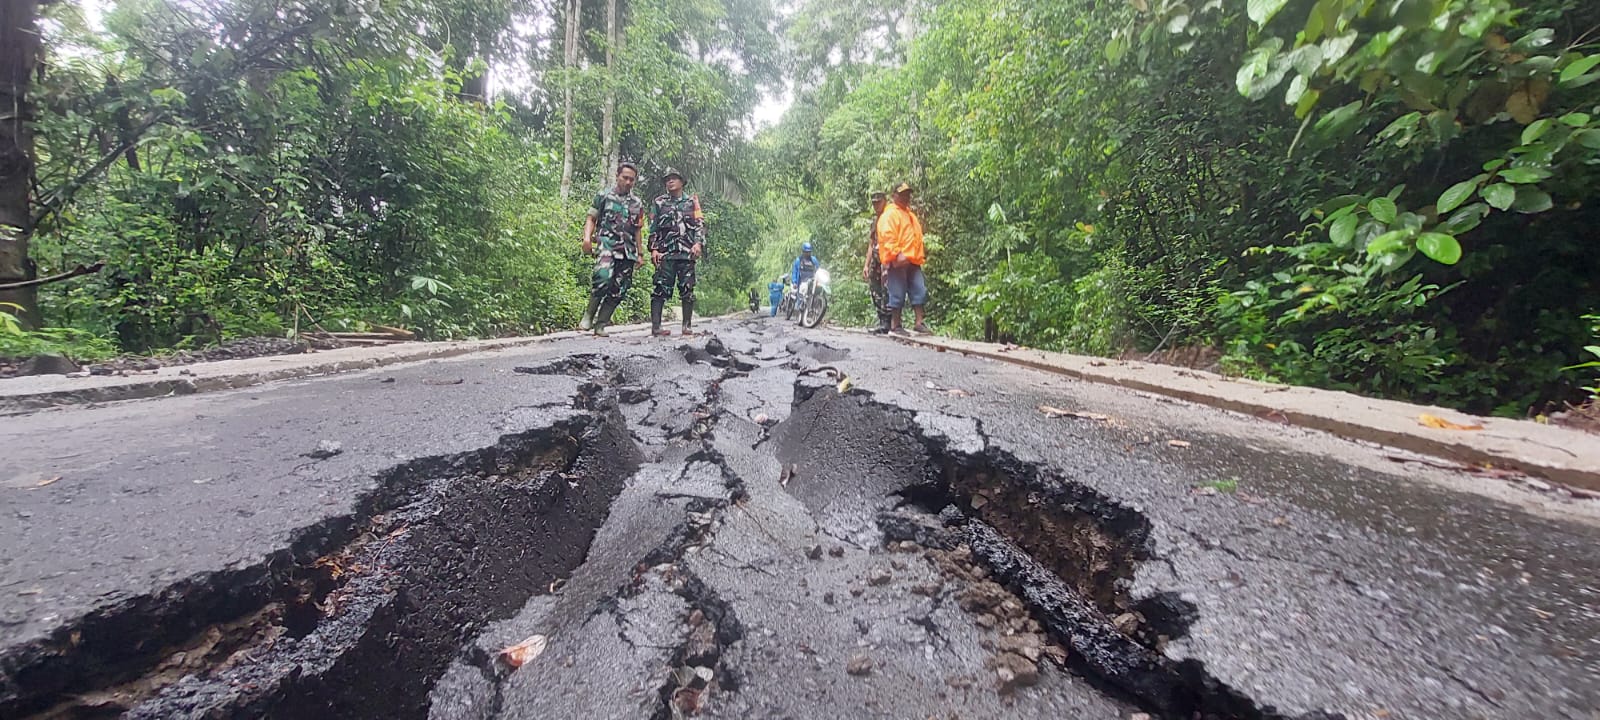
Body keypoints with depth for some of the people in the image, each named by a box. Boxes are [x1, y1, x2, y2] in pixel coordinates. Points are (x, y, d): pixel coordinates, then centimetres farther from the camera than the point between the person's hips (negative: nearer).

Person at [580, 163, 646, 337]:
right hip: (606, 245, -4)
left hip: (628, 251, 4)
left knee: (618, 290, -2)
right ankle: (589, 315, -11)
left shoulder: (637, 204, 19)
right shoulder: (603, 197, 10)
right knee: (603, 278, -28)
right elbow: (591, 219, 8)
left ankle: (600, 325, 6)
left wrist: (640, 254, 16)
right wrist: (587, 238, -9)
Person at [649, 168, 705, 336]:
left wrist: (699, 243, -9)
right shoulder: (659, 203, 15)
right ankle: (655, 326, -7)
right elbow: (653, 228, 12)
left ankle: (687, 326, 5)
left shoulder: (692, 202, 15)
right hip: (665, 253, 0)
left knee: (687, 289, -1)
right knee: (661, 289, -7)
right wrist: (653, 249, 1)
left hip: (687, 253, 1)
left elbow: (700, 224, 8)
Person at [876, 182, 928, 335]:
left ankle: (919, 322, 10)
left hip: (912, 261, 9)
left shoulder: (910, 214, 25)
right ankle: (895, 326, 3)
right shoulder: (890, 214, -4)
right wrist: (897, 254, -24)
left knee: (920, 291, 5)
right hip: (897, 262, -9)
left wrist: (922, 253, 23)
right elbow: (887, 237, -16)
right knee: (898, 294, -5)